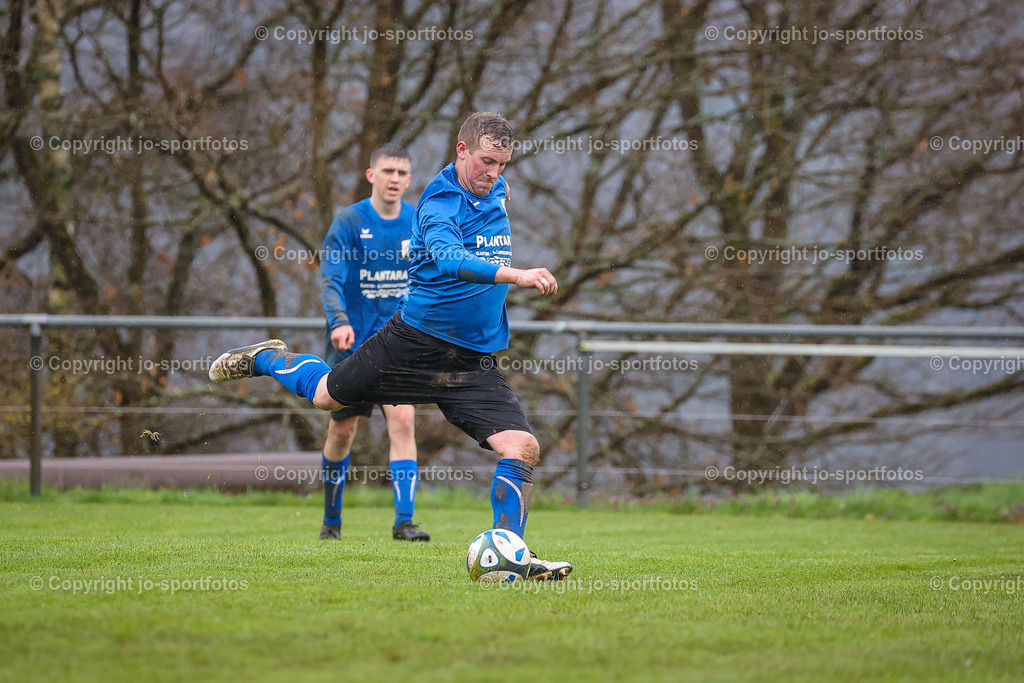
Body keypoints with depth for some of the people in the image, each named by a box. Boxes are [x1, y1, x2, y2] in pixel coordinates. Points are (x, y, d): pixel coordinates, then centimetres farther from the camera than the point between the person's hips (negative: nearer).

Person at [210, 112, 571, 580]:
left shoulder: (495, 191, 6)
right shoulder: (440, 202, -20)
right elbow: (446, 257, -42)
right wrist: (514, 275, -54)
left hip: (476, 361, 5)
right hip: (415, 342, -5)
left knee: (523, 448, -13)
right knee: (325, 394, 15)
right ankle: (266, 358, 46)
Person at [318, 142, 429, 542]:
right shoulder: (349, 222, -9)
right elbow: (331, 280, -18)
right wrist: (339, 322, -34)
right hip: (351, 343, -2)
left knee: (402, 421, -16)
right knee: (342, 431, 7)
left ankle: (404, 521, -18)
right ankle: (331, 520, 26)